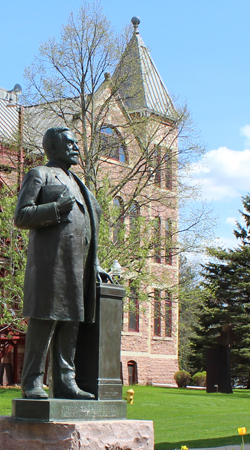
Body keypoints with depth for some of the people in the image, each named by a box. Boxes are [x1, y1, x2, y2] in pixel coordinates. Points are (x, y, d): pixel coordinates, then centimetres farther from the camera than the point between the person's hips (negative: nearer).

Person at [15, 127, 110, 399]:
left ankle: (65, 383, 6)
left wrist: (94, 266, 19)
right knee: (43, 324, -8)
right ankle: (32, 384, -4)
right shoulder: (39, 175, 4)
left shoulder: (75, 183, 28)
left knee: (70, 325, 4)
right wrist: (56, 208, -15)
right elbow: (21, 217, -5)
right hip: (50, 262, -7)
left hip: (76, 267, 8)